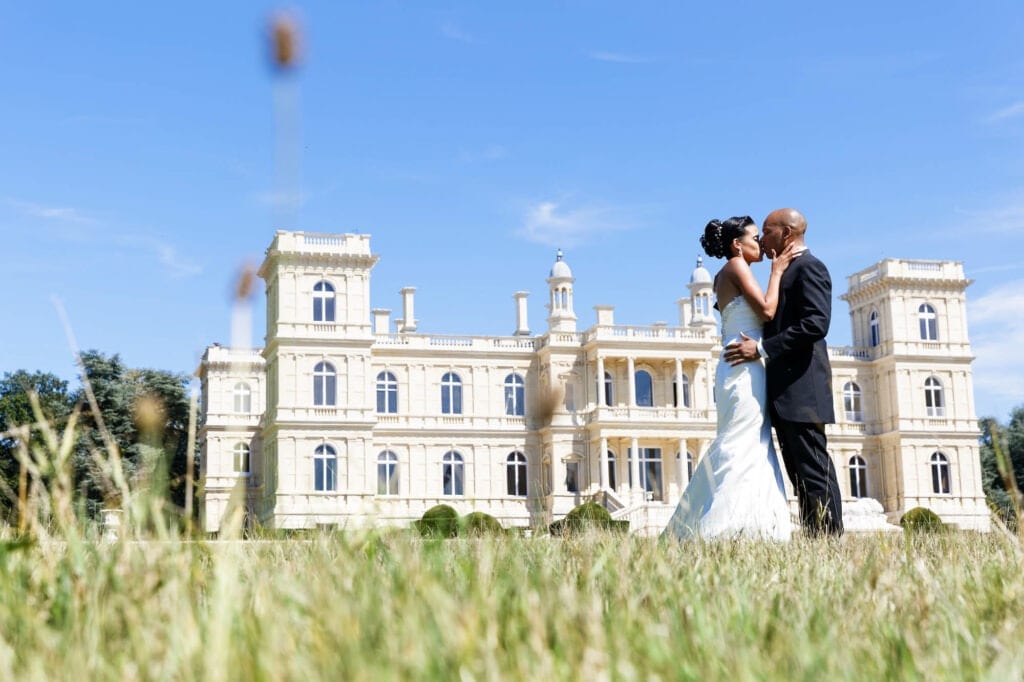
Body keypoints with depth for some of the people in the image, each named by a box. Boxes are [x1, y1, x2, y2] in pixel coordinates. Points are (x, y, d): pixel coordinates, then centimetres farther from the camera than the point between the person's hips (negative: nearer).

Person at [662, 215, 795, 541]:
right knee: (743, 447, -13)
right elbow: (767, 310, -14)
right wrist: (777, 271, -2)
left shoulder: (724, 277, 22)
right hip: (744, 369, -10)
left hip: (741, 370, 10)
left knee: (750, 449, 8)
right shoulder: (736, 266, -5)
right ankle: (722, 527, -17)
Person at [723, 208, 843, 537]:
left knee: (814, 471, -10)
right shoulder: (787, 271, 23)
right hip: (785, 392, 10)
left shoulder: (809, 267, -6)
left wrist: (762, 348, -19)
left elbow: (816, 323, -19)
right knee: (800, 473, 7)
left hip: (801, 389, -10)